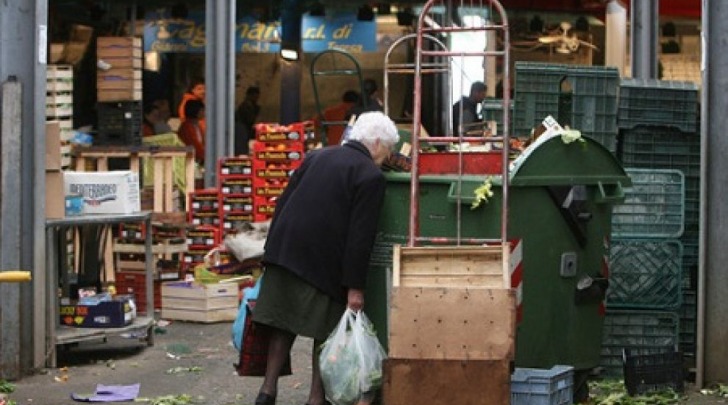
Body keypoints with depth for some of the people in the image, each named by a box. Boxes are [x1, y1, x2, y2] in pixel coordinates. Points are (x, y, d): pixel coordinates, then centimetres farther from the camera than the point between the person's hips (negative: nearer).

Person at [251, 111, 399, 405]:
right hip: (322, 261, -6)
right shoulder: (371, 176, -6)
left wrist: (273, 254, 20)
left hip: (284, 251, 6)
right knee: (325, 331, 5)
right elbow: (360, 235, -12)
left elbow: (283, 202, 16)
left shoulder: (318, 156, 15)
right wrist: (355, 286, -9)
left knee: (283, 325, 12)